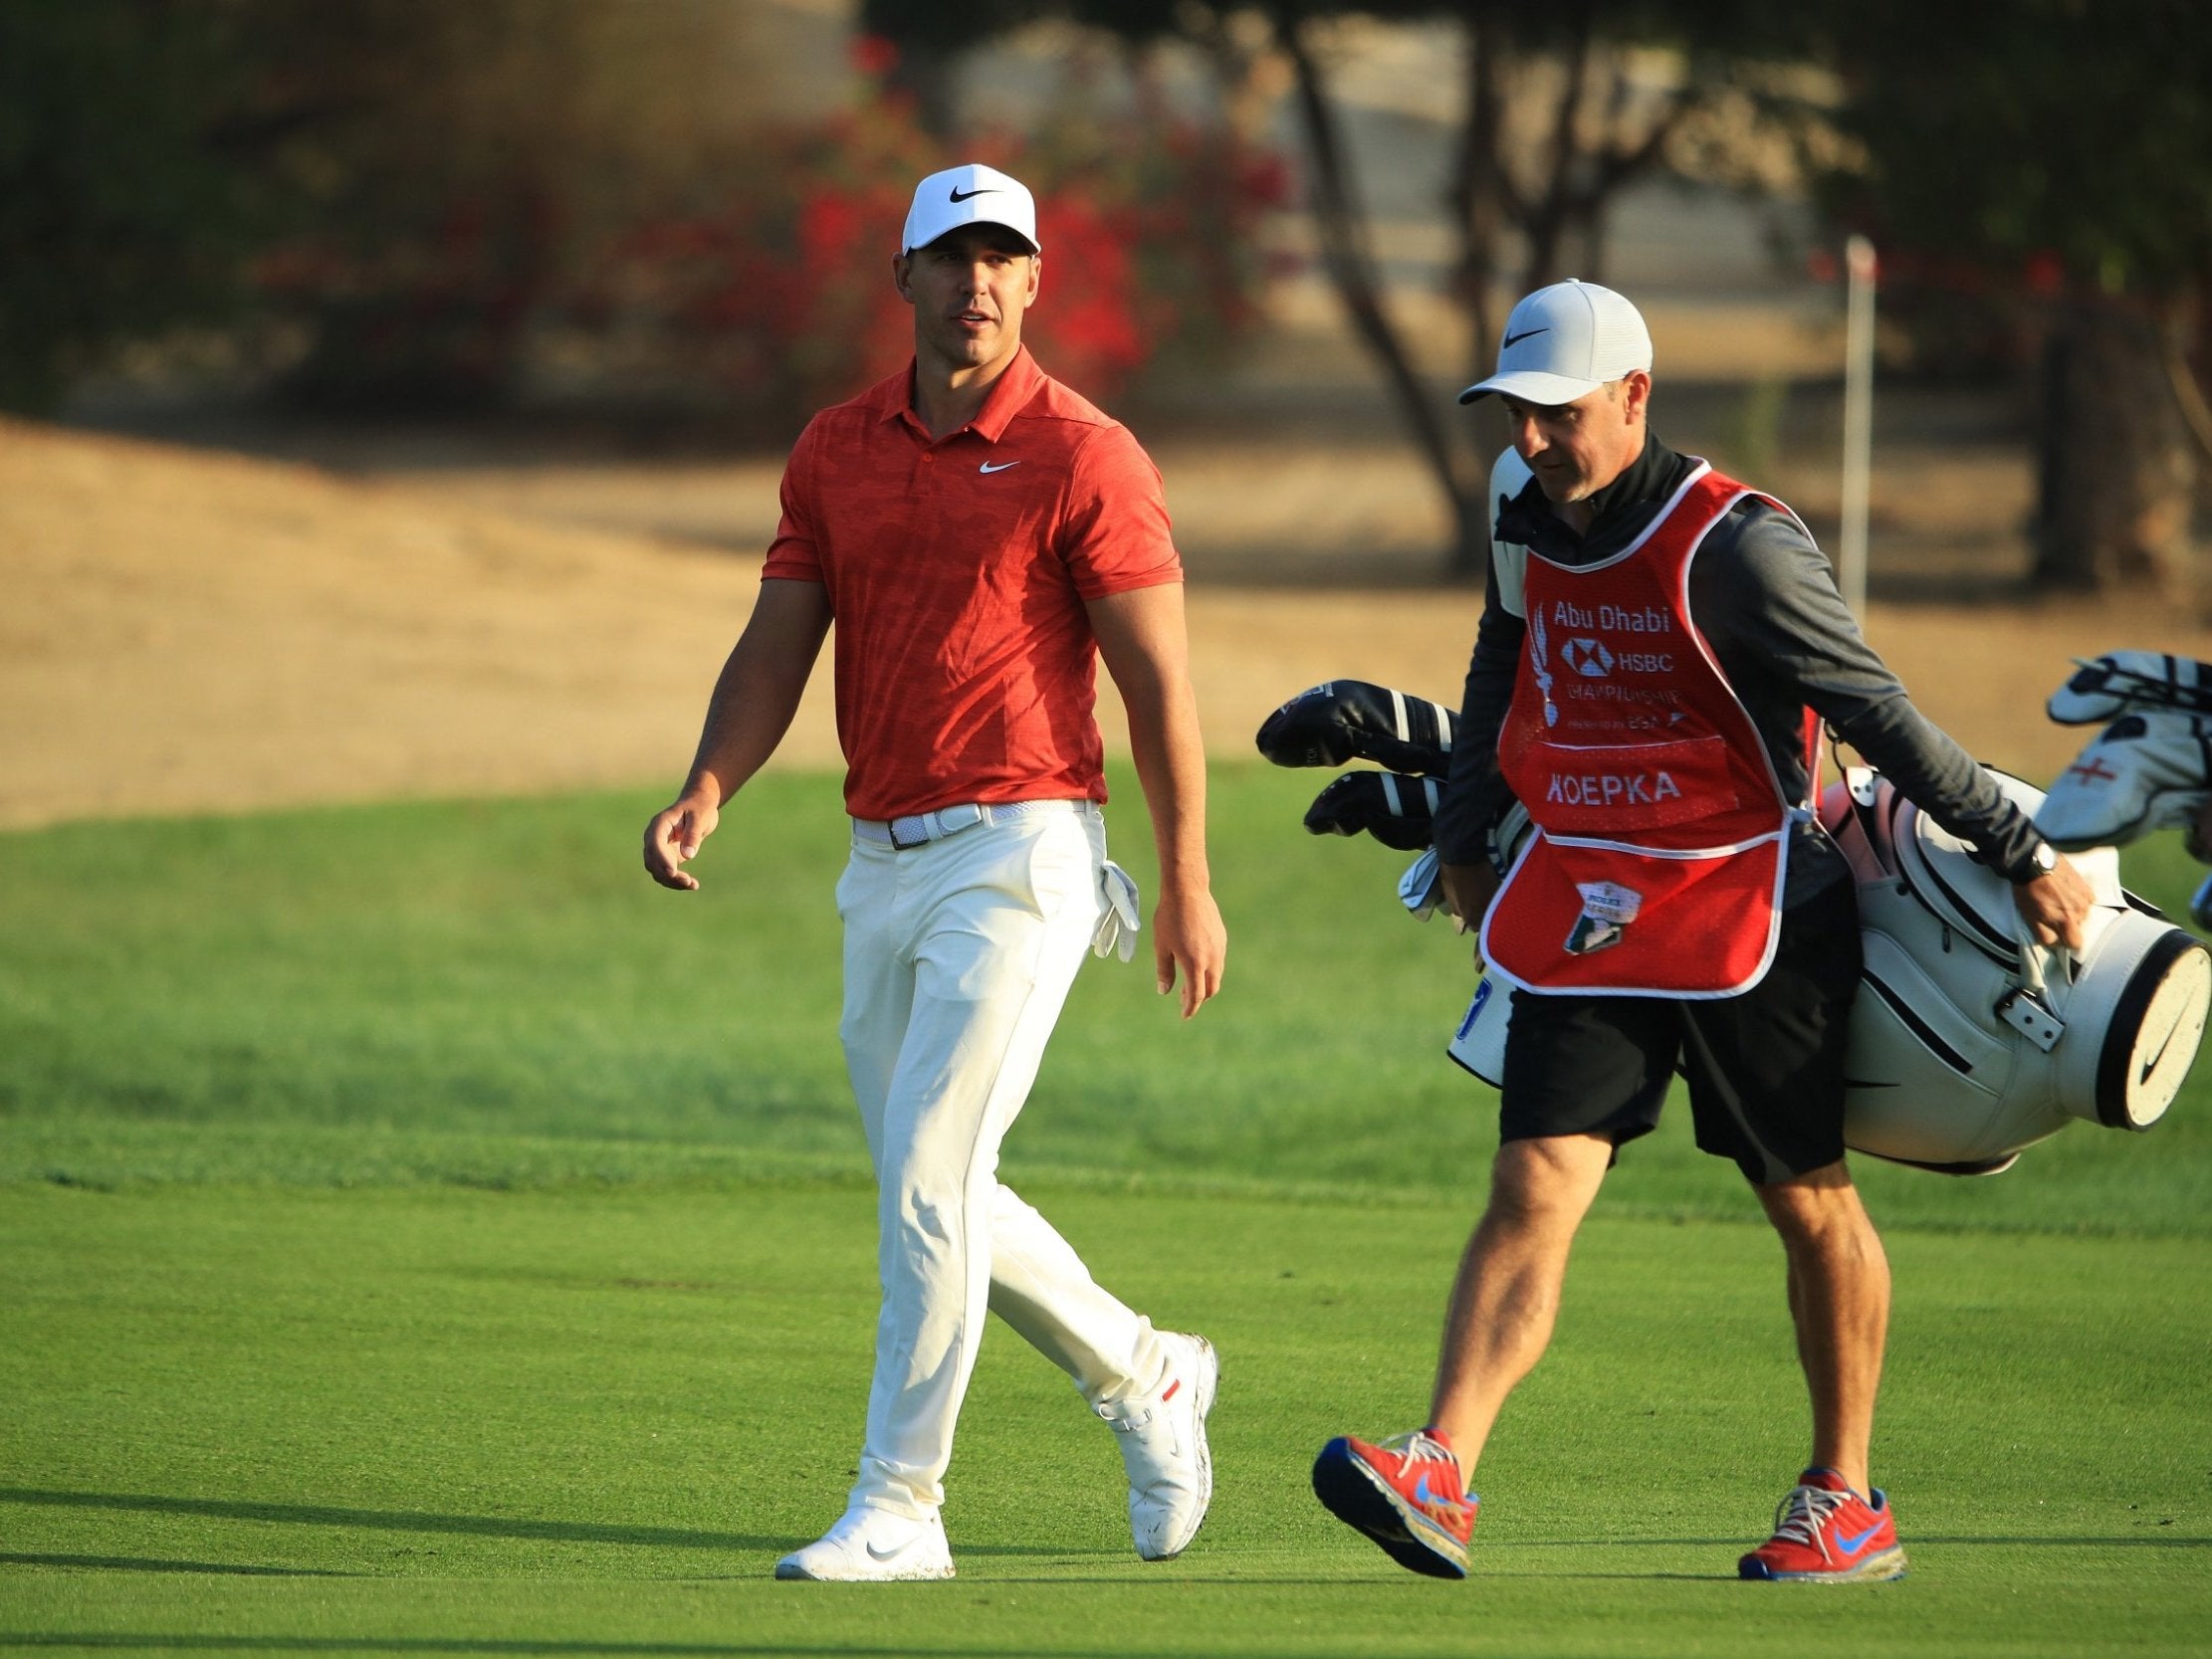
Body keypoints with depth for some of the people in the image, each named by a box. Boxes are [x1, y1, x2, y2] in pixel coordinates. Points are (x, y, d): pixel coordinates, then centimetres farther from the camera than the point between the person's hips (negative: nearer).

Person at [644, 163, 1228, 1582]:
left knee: (927, 1176, -13)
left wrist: (1190, 887, -6)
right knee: (933, 1198, 13)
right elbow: (777, 651, 8)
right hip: (883, 866, 7)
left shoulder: (1083, 456, -7)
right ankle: (1143, 1380, 35)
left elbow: (1160, 681, -6)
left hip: (1021, 852, -7)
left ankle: (899, 1507, -7)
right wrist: (707, 796, -10)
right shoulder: (836, 451, 10)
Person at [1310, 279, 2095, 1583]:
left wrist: (2024, 855, -11)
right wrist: (1464, 842, 29)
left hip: (1748, 912, -5)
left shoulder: (1735, 546, -18)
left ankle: (1847, 1504, 19)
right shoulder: (1526, 513, 3)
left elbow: (1880, 714, -15)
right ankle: (1441, 1478, -21)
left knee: (1810, 1205, 7)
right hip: (1579, 911, 5)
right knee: (1535, 1189, -9)